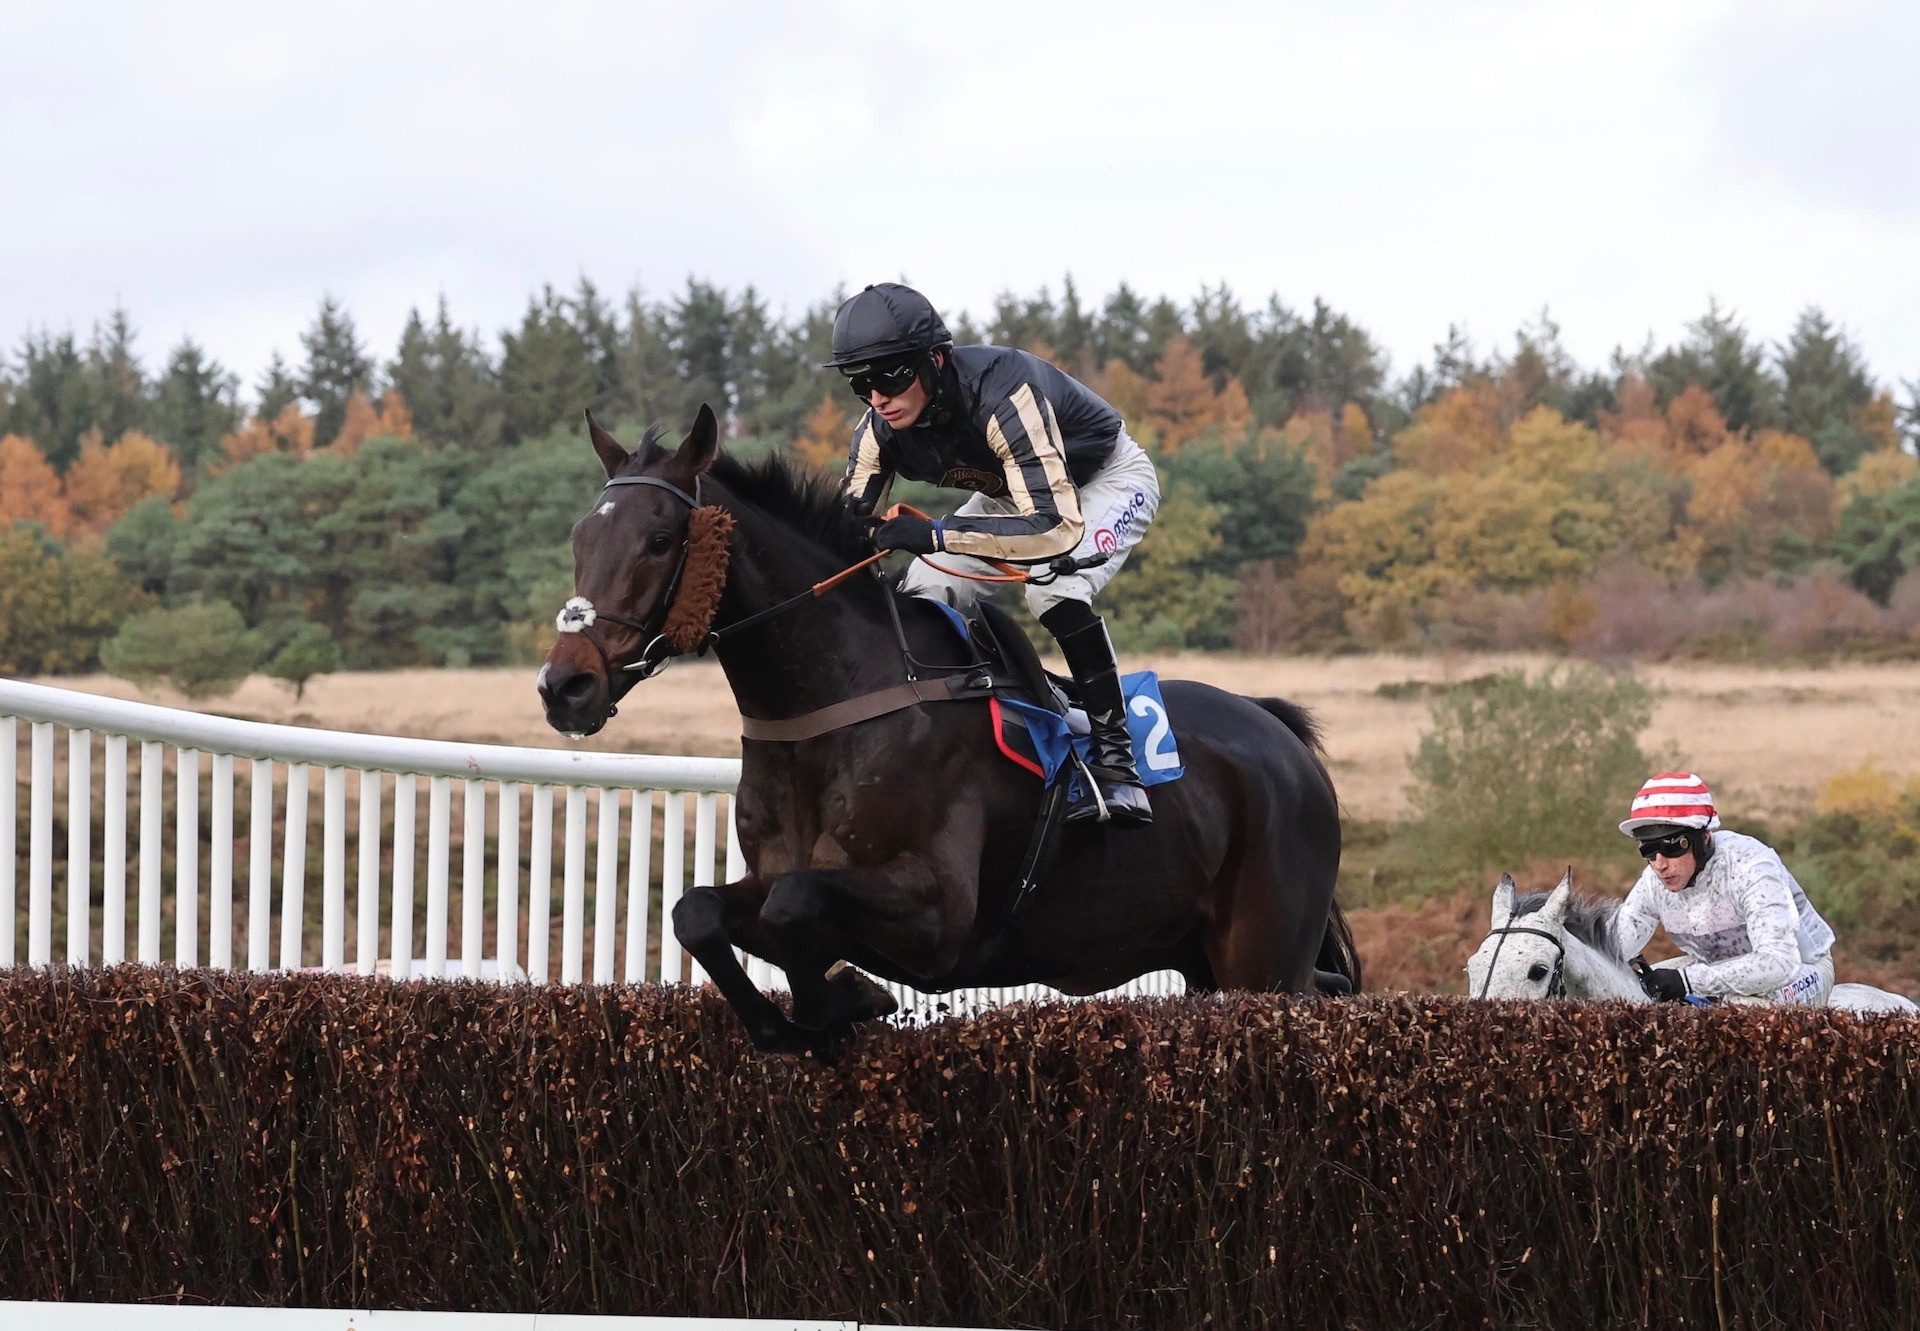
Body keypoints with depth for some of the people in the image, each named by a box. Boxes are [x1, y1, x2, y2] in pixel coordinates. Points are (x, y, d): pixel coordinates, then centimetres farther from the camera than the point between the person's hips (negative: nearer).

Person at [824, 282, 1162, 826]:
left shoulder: (1002, 395, -42)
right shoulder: (880, 429, -20)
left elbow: (1058, 528, -49)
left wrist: (935, 534, -56)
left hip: (1109, 481, -7)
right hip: (1014, 491, 7)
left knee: (1054, 588, -34)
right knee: (925, 593, -8)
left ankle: (1116, 758, -29)